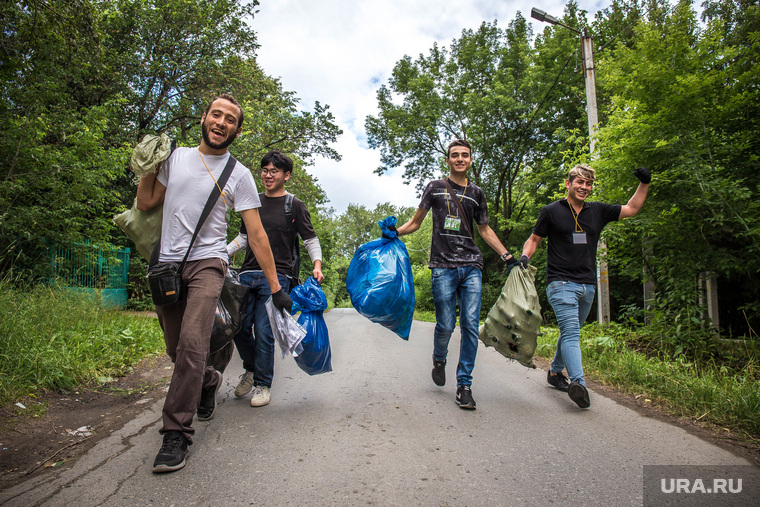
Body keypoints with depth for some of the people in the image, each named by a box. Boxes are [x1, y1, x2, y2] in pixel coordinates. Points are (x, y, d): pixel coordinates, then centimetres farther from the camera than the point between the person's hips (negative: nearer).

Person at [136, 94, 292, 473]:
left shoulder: (239, 174, 2)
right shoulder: (176, 157, 12)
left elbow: (256, 234, -1)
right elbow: (144, 204, 16)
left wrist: (276, 287, -5)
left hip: (206, 263, -4)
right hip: (166, 264, 4)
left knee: (191, 346, -20)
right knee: (177, 350, 11)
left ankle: (176, 433, -8)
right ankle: (209, 382, 42)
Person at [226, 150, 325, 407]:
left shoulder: (294, 205, 4)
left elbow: (311, 240, 3)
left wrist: (317, 266, -13)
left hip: (276, 277, -4)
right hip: (248, 273, 4)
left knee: (264, 332, -7)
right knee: (239, 327, 3)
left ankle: (263, 385, 10)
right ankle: (251, 369, 30)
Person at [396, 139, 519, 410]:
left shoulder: (476, 193, 15)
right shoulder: (435, 187, 9)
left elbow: (485, 229, 22)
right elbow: (416, 222, 13)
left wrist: (508, 256, 14)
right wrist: (395, 231, -5)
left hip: (471, 267, 2)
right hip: (443, 266, -2)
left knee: (470, 325, -3)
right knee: (446, 325, -4)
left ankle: (464, 384, 8)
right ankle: (439, 360, 29)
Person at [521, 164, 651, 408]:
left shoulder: (598, 211, 12)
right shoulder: (551, 211, 1)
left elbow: (631, 209, 19)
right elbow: (534, 239, 6)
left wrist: (644, 183, 9)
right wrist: (524, 256, -12)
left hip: (587, 285, 5)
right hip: (561, 283, -5)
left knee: (570, 332, 16)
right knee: (571, 332, -19)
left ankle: (555, 372, 33)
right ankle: (578, 383, -28)